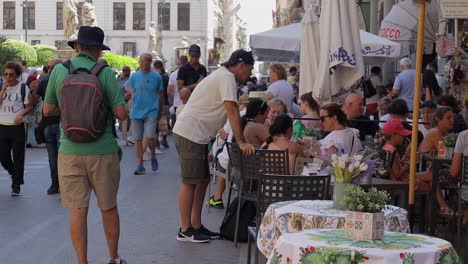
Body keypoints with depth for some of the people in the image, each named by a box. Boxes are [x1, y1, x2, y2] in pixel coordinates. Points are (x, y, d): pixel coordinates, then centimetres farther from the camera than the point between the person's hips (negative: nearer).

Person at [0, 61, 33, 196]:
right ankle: (15, 175, 32)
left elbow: (29, 106, -2)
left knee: (18, 158, 0)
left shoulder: (23, 87, -3)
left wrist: (21, 114, -21)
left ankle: (16, 185, 10)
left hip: (17, 126, -4)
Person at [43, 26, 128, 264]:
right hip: (102, 151, -1)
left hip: (70, 151, 1)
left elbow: (47, 110, 4)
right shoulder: (105, 73, -8)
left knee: (77, 210, 4)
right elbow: (121, 114, -9)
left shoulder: (59, 70, -1)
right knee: (108, 208, 14)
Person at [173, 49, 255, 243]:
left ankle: (196, 226, 18)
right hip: (190, 134, -11)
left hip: (197, 135, 11)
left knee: (203, 180, 13)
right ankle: (185, 230, 0)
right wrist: (242, 142, -25)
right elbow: (232, 112, -23)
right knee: (190, 182, -5)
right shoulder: (227, 77, -14)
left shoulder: (222, 76, 19)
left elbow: (229, 113, 21)